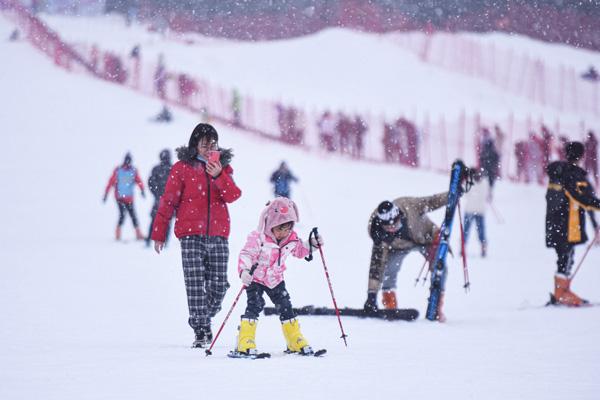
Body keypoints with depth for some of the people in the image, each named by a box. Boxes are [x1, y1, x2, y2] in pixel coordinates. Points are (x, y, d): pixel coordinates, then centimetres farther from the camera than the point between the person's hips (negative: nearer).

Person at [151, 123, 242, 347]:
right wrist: (159, 234, 3)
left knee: (218, 285, 2)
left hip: (218, 234, 3)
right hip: (191, 234, -3)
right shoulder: (182, 167, 3)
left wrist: (218, 176, -19)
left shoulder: (223, 167, 12)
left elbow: (233, 196, -3)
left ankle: (202, 319, 26)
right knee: (195, 284, -8)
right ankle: (201, 331, -6)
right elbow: (168, 201, 4)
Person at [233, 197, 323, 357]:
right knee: (254, 306, -19)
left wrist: (312, 245, -1)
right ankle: (245, 343, -19)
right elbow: (246, 254, -28)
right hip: (256, 279, -5)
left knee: (285, 308, 6)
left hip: (276, 279, 5)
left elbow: (299, 251, 15)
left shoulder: (291, 239, -5)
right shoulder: (258, 238, -25)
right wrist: (244, 270, -45)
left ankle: (296, 342, 17)